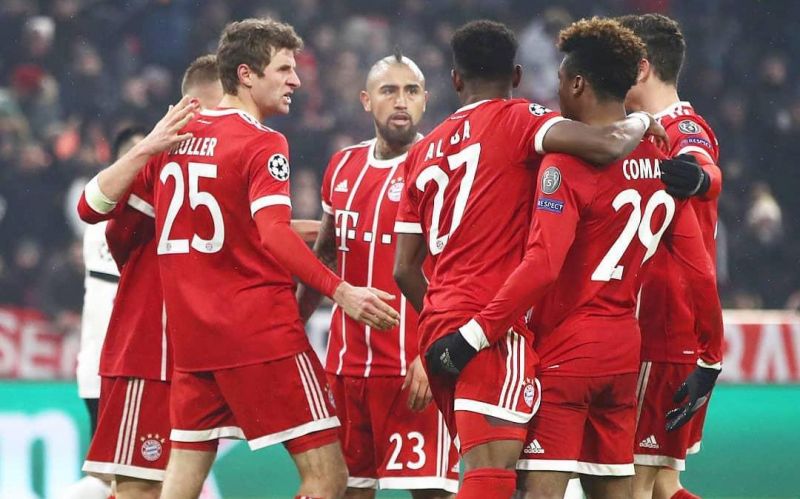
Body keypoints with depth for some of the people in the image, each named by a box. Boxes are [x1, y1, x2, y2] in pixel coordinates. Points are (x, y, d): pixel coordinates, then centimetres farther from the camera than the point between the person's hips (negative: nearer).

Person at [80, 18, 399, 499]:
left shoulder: (176, 136, 12)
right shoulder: (263, 144, -9)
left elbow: (95, 205, 18)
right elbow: (274, 236, -24)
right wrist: (339, 291, -31)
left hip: (192, 337, 7)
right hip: (262, 333, -7)